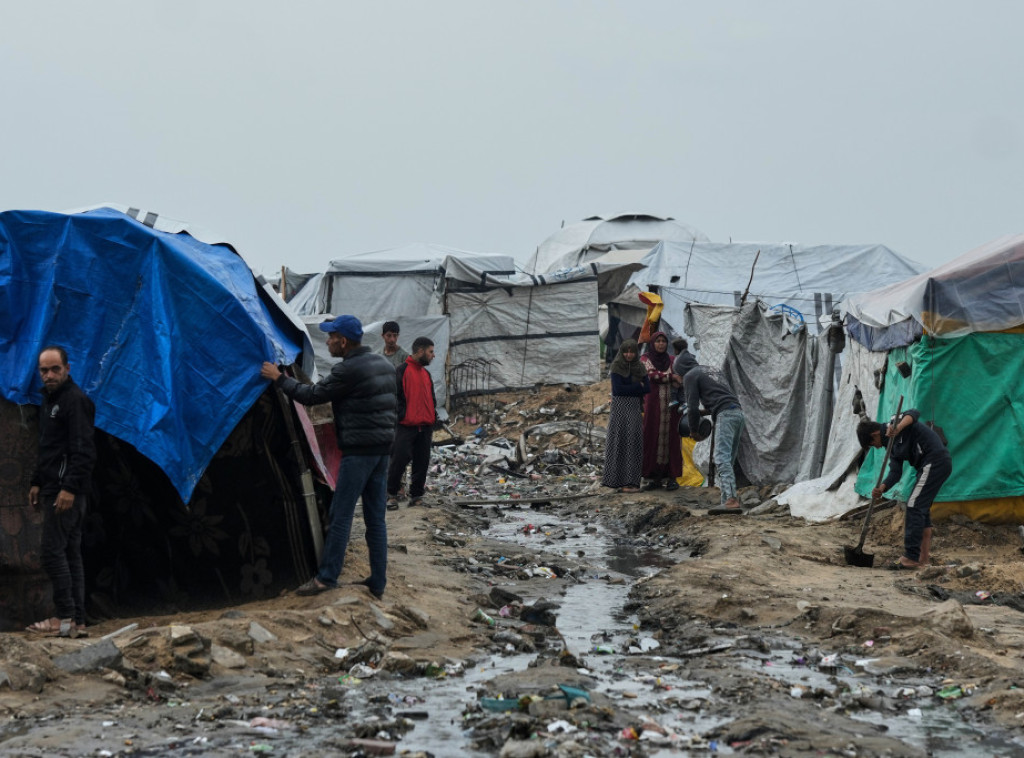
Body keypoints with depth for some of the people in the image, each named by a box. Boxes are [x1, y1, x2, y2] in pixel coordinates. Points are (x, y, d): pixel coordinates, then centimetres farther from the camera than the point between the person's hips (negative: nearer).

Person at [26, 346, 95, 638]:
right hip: (54, 489, 10)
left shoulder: (75, 400, -12)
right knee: (70, 553, 9)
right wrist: (37, 482, 22)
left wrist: (69, 488, -25)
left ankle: (67, 618, -8)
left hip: (67, 491, -10)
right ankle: (77, 620, 11)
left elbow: (83, 450, -20)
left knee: (52, 552, -10)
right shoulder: (49, 400, 19)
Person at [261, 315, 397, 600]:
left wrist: (279, 379, 1)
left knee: (340, 516, -3)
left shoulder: (348, 370, -15)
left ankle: (326, 578, -1)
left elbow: (311, 396, -10)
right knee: (375, 517, 10)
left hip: (358, 450, -9)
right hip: (383, 448, 9)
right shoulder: (383, 364, 13)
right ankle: (377, 584, 12)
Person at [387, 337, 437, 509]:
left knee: (422, 463, 5)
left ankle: (416, 496, 13)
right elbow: (395, 398, -8)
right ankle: (392, 494, 6)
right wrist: (399, 419, -13)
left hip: (425, 427, 7)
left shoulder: (426, 374, 19)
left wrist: (432, 425, 18)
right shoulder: (401, 371, -5)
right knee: (399, 460, -6)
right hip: (406, 427, -7)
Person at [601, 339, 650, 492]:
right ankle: (618, 480, -4)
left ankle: (630, 481, -1)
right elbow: (618, 388, -12)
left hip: (635, 408, 4)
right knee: (619, 444, -5)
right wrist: (638, 386, -6)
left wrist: (628, 389, -6)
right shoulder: (616, 366, -2)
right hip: (620, 408, -4)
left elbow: (647, 388, 2)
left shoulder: (640, 367, 10)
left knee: (634, 444, -2)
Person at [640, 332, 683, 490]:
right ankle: (654, 478, 2)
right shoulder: (645, 359, 4)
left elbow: (678, 382, 5)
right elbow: (652, 375, -13)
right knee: (652, 439, -3)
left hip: (670, 406, 1)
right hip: (653, 404, -1)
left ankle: (672, 477, 1)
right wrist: (672, 377, -12)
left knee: (670, 439, -2)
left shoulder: (671, 360, 11)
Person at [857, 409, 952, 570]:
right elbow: (895, 472, 7)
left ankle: (911, 558, -10)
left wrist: (898, 429, -40)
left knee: (914, 506, -10)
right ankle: (924, 555, 20)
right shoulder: (894, 447, 19)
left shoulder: (896, 422, -5)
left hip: (934, 460, -10)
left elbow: (914, 414, -24)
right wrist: (881, 488, -10)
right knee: (922, 508, 16)